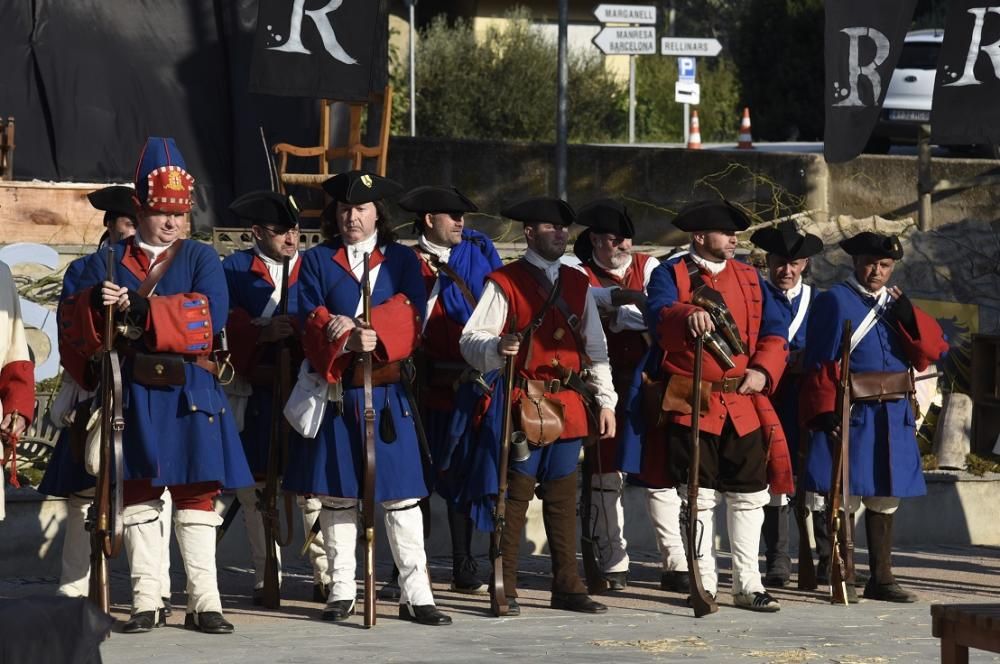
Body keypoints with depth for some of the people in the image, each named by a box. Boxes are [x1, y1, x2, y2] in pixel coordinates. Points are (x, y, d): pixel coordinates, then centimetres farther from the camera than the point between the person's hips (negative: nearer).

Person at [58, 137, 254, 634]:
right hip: (134, 395, 1)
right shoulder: (108, 262, 8)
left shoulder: (200, 259, 5)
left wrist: (141, 310, -19)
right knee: (138, 495, 3)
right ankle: (145, 602, 7)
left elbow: (211, 315, -13)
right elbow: (73, 325, 1)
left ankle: (204, 602, 4)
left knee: (196, 495, 1)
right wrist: (97, 303, -22)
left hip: (191, 392, -1)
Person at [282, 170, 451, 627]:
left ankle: (415, 595, -3)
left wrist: (360, 327, -20)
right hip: (335, 392, 0)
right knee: (337, 493, 3)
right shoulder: (316, 261, 9)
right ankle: (342, 592, 11)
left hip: (387, 394, 0)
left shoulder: (402, 260, 10)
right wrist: (348, 339, -21)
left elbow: (410, 313, -5)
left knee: (401, 495, -3)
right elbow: (311, 320, -3)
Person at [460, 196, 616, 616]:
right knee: (516, 495, -5)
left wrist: (605, 400, 12)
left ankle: (567, 586, 13)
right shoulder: (504, 283, -2)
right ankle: (504, 591, -2)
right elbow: (471, 340, -8)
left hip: (569, 406, 5)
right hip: (524, 405, -5)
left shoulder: (577, 284, 15)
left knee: (563, 496, 8)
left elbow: (595, 348, 18)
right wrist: (497, 348, -29)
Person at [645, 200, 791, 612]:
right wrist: (689, 316, -42)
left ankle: (748, 583, 9)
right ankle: (704, 583, 8)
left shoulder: (748, 278, 15)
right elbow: (659, 315, -20)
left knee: (748, 496, 3)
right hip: (693, 405, -4)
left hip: (744, 404, 4)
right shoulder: (670, 275, 1)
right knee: (700, 497, 0)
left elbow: (775, 332, 11)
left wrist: (763, 370, -7)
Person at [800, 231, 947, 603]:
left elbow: (932, 350, 6)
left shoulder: (896, 304, 14)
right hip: (851, 415, -6)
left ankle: (881, 578, 17)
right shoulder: (835, 302, -3)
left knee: (884, 499, 10)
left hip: (893, 418, 6)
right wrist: (824, 414, -18)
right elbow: (821, 363, -9)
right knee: (846, 498, -3)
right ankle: (843, 581, 1)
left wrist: (907, 316, -10)